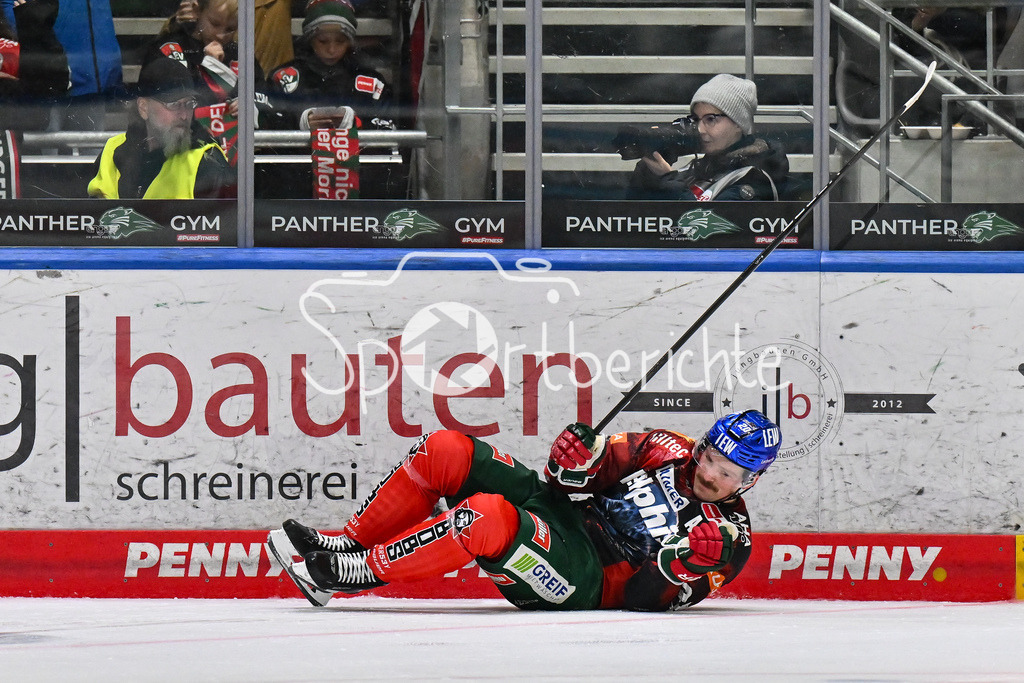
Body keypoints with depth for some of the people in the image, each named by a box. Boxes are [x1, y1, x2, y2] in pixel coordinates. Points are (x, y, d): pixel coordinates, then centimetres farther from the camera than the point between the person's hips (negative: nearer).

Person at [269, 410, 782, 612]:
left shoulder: (729, 540, -6)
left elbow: (645, 599, -12)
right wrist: (577, 458, -12)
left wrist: (682, 567, -31)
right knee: (444, 453, -10)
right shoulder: (667, 451, 9)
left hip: (584, 581, -7)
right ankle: (349, 547, 0)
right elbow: (599, 464, 10)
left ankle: (359, 575, -23)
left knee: (488, 516, -36)